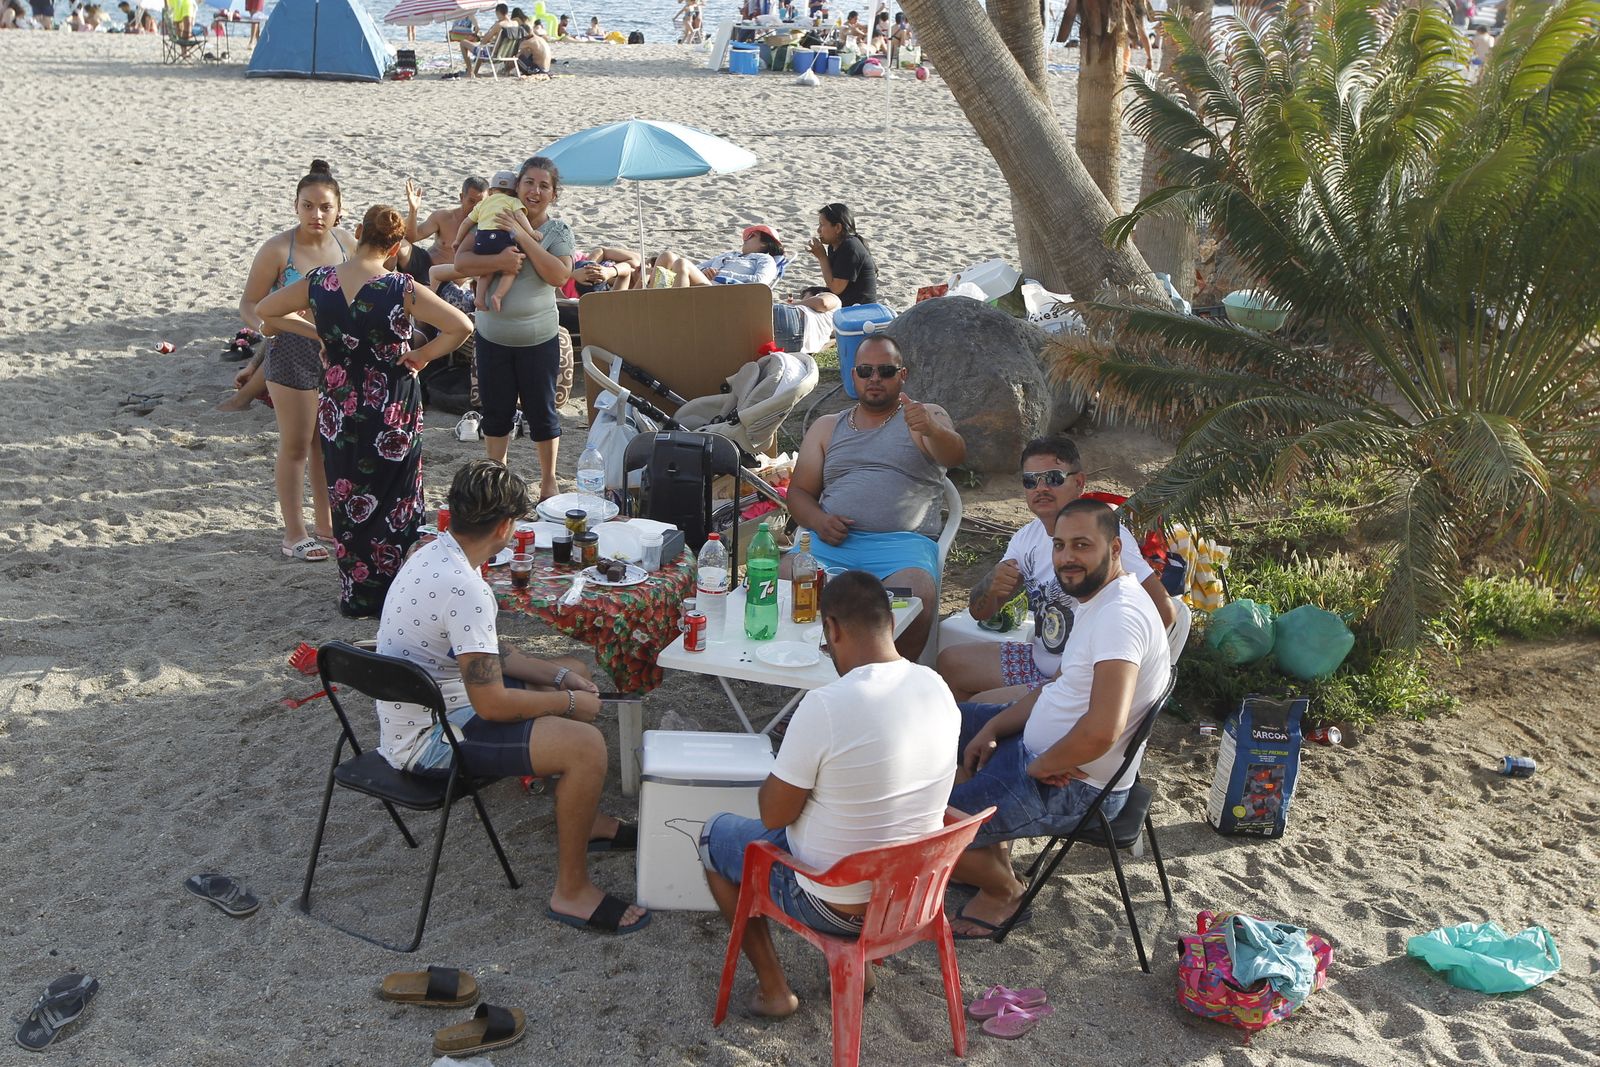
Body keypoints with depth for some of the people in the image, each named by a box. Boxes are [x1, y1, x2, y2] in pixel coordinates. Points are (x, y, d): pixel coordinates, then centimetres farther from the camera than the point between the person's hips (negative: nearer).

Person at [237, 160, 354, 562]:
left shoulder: (346, 243, -1)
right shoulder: (278, 249, -15)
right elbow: (248, 304, -12)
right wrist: (263, 323, -32)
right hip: (293, 354, -5)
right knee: (296, 447, 3)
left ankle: (324, 523, 31)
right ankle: (294, 534, 14)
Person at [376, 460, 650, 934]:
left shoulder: (435, 553, 1)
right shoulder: (464, 589, -30)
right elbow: (492, 704, -27)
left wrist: (557, 674, 5)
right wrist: (570, 704, -13)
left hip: (421, 710, 11)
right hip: (429, 739, -11)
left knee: (576, 677, 20)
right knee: (586, 746, -22)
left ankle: (588, 821, 31)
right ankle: (572, 893, -6)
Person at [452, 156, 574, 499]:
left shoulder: (559, 231, -2)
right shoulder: (496, 220, 0)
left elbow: (559, 275, -19)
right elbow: (461, 259, -7)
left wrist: (525, 236, -19)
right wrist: (499, 261, -25)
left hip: (538, 338, -1)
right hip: (492, 335, 2)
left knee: (541, 412, 8)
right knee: (495, 411, 13)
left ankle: (548, 481, 25)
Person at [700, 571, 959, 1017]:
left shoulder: (824, 706, -29)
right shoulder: (938, 689, -7)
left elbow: (774, 815, -17)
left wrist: (789, 768, 2)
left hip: (835, 907, -6)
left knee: (715, 835, 18)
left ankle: (773, 987, 23)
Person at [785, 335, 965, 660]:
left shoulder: (926, 417, 13)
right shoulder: (826, 427, 24)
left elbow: (955, 455, -8)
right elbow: (799, 491, 21)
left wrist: (930, 430, -32)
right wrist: (818, 520, -3)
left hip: (902, 541, -2)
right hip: (832, 540, 3)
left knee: (917, 597, -35)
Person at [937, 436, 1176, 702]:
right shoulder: (1026, 538, 3)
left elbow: (1163, 611, -23)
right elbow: (979, 612, 6)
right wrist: (991, 584, -18)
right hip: (1038, 662, 8)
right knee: (949, 662, 10)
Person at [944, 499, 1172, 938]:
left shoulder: (1120, 615, -28)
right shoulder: (1100, 598, 6)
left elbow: (1102, 730, -38)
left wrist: (1041, 766, -20)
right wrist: (993, 729, 4)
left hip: (1074, 785, -11)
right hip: (1042, 746, 11)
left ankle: (1003, 889, 14)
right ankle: (991, 850, 23)